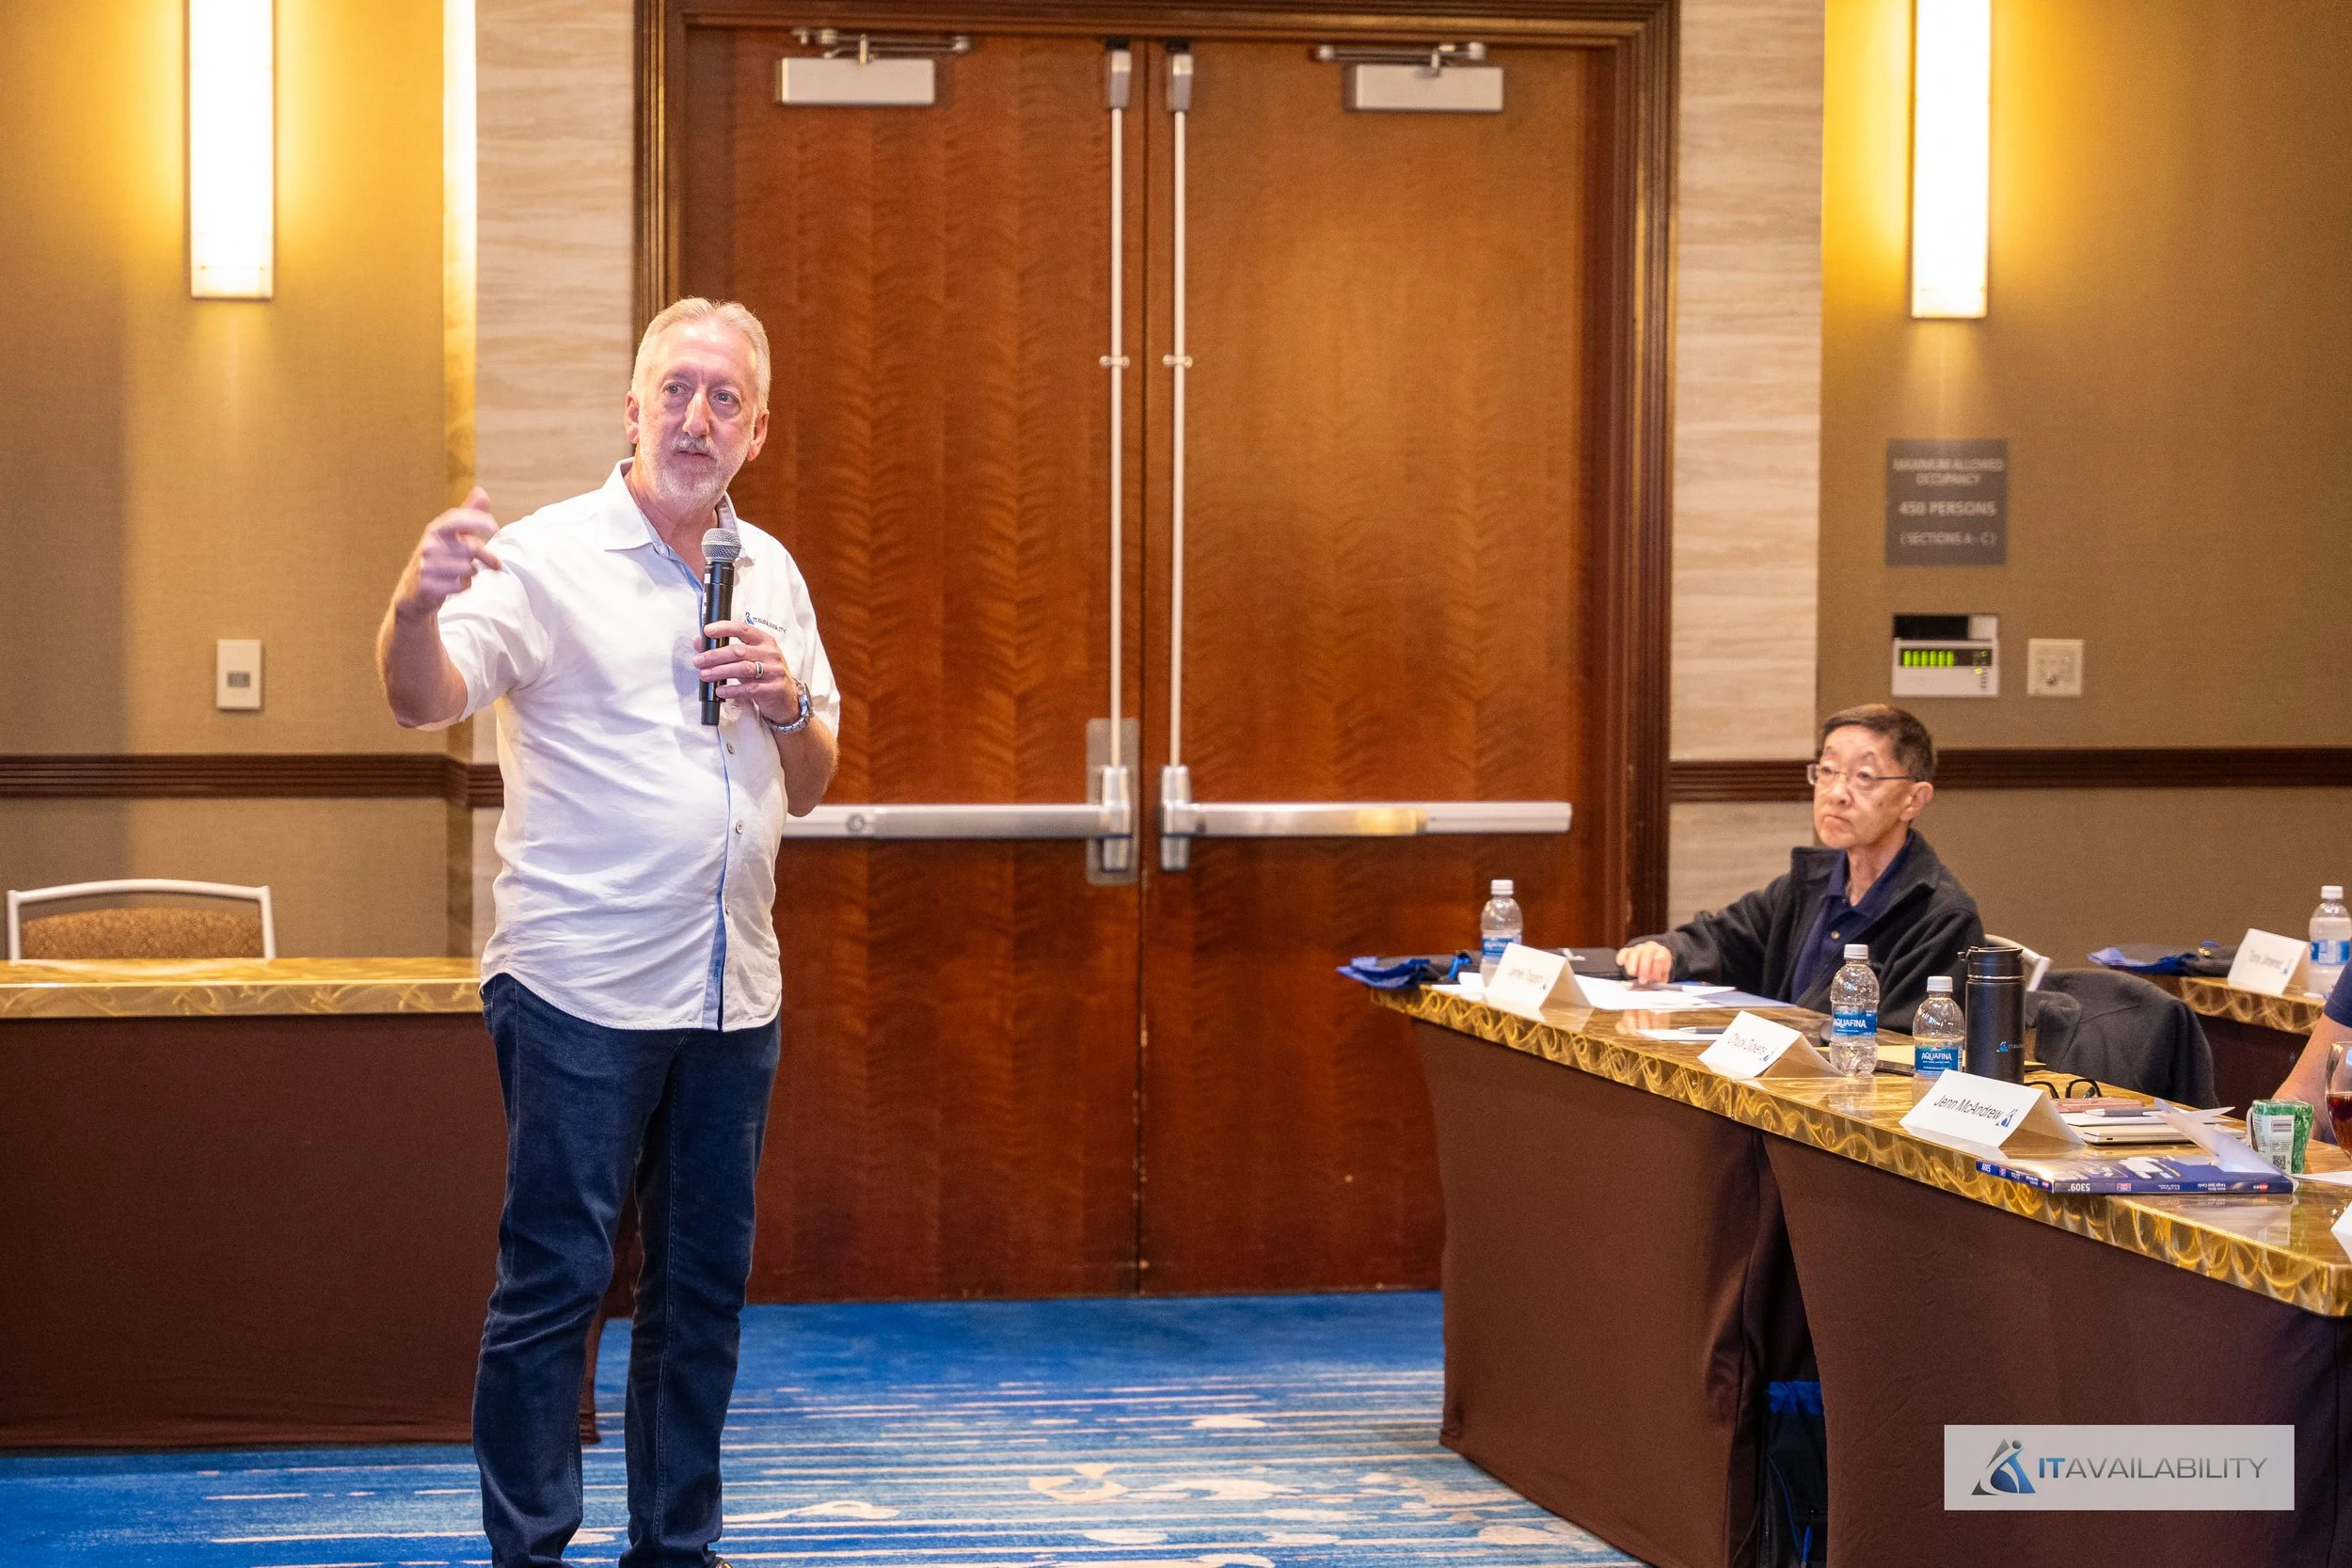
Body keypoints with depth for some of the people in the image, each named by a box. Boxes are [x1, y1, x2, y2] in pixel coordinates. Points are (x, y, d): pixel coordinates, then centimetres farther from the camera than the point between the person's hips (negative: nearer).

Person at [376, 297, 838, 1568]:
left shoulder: (770, 574, 13)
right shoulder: (546, 559, -6)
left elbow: (809, 788, 18)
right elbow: (424, 701, -21)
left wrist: (788, 705, -4)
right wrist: (417, 606, -43)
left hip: (730, 993, 6)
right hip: (580, 988, -6)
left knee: (703, 1282, 11)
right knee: (553, 1282, -4)